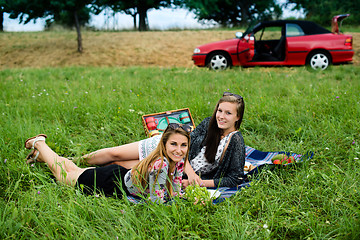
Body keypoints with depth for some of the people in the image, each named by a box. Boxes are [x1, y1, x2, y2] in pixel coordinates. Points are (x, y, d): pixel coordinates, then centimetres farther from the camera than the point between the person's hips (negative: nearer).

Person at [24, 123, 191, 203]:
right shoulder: (160, 164, -40)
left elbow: (175, 193, -5)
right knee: (61, 173, 21)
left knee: (75, 170, 30)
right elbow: (156, 201, -35)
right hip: (111, 182, -6)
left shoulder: (178, 161, -15)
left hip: (121, 174, 6)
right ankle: (39, 143, 42)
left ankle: (40, 155, 50)